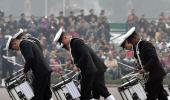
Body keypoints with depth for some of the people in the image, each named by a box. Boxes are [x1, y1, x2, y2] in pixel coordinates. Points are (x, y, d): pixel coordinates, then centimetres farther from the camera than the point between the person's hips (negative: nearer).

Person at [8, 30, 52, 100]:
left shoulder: (24, 44, -8)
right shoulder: (30, 42, 24)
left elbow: (30, 58, -20)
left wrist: (25, 70, -6)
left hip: (40, 73, -10)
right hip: (46, 71, 10)